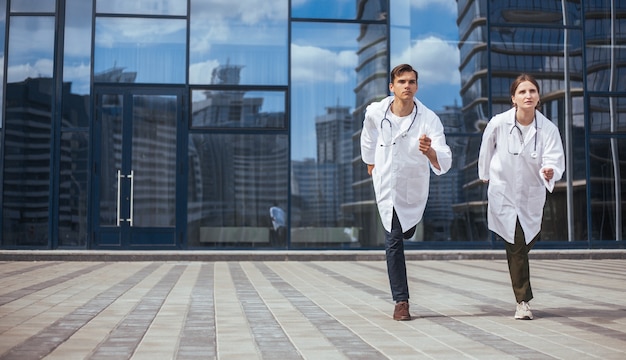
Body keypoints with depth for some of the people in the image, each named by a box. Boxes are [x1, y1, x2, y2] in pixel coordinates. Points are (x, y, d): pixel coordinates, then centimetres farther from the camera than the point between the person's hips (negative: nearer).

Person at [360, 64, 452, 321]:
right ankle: (401, 301, 5)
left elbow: (444, 164, -32)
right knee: (393, 243, -3)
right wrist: (370, 162, 21)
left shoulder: (429, 119, -24)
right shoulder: (375, 113, -17)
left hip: (413, 188, 0)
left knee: (407, 233, 22)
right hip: (386, 185, 0)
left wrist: (429, 152, -53)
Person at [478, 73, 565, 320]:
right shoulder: (499, 123, -15)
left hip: (532, 195, 2)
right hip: (503, 192, -2)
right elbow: (487, 149, 3)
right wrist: (485, 174, 17)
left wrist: (550, 171, -45)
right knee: (516, 246, -8)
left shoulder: (548, 129, -14)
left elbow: (555, 159, -22)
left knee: (529, 241, 17)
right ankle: (523, 301, 2)